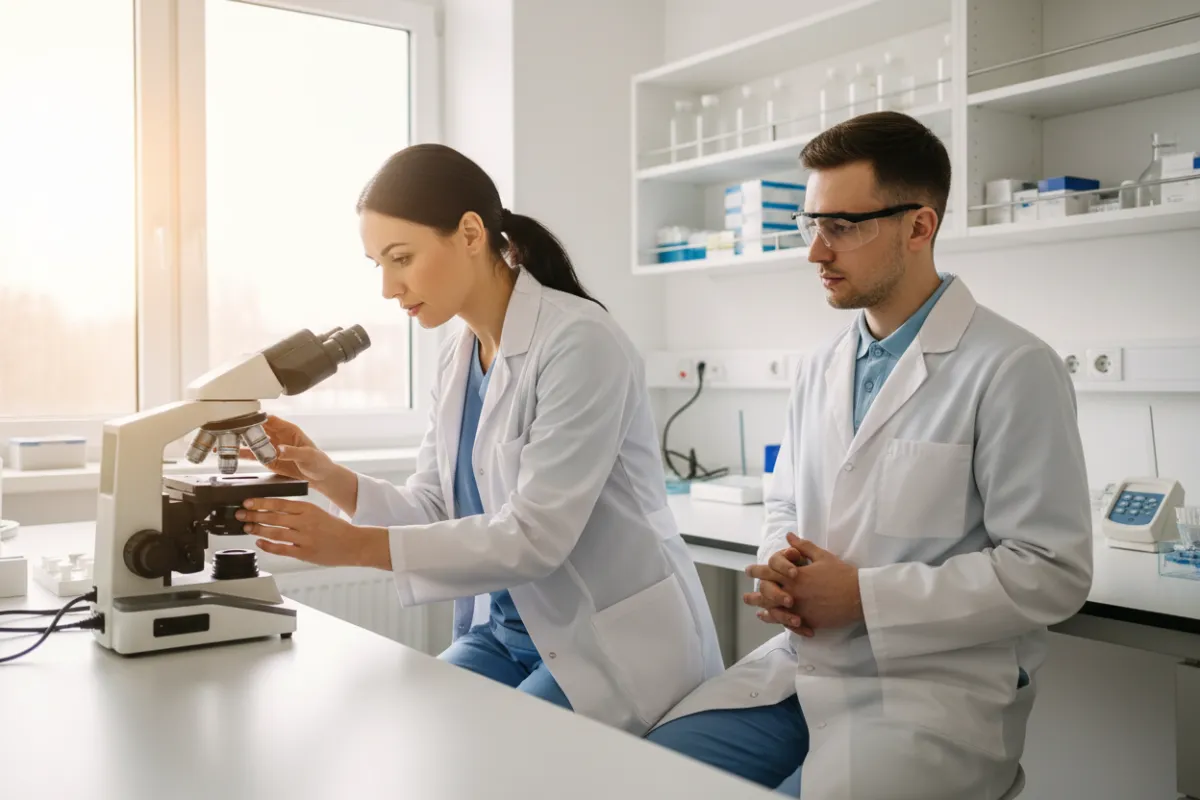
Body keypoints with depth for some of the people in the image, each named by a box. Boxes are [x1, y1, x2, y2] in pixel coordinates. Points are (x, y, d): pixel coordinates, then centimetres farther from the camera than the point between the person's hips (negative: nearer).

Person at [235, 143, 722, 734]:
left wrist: (355, 545, -29)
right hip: (507, 631, 7)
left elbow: (534, 537, -25)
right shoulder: (456, 361, 6)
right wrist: (328, 477, -12)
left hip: (613, 645, -7)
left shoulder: (578, 342, -20)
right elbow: (433, 510, 5)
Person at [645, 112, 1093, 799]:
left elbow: (1052, 573, -14)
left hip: (937, 682, -5)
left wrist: (863, 595, -16)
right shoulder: (823, 369, 10)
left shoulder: (1012, 369, -12)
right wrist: (782, 572, -4)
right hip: (803, 658, 6)